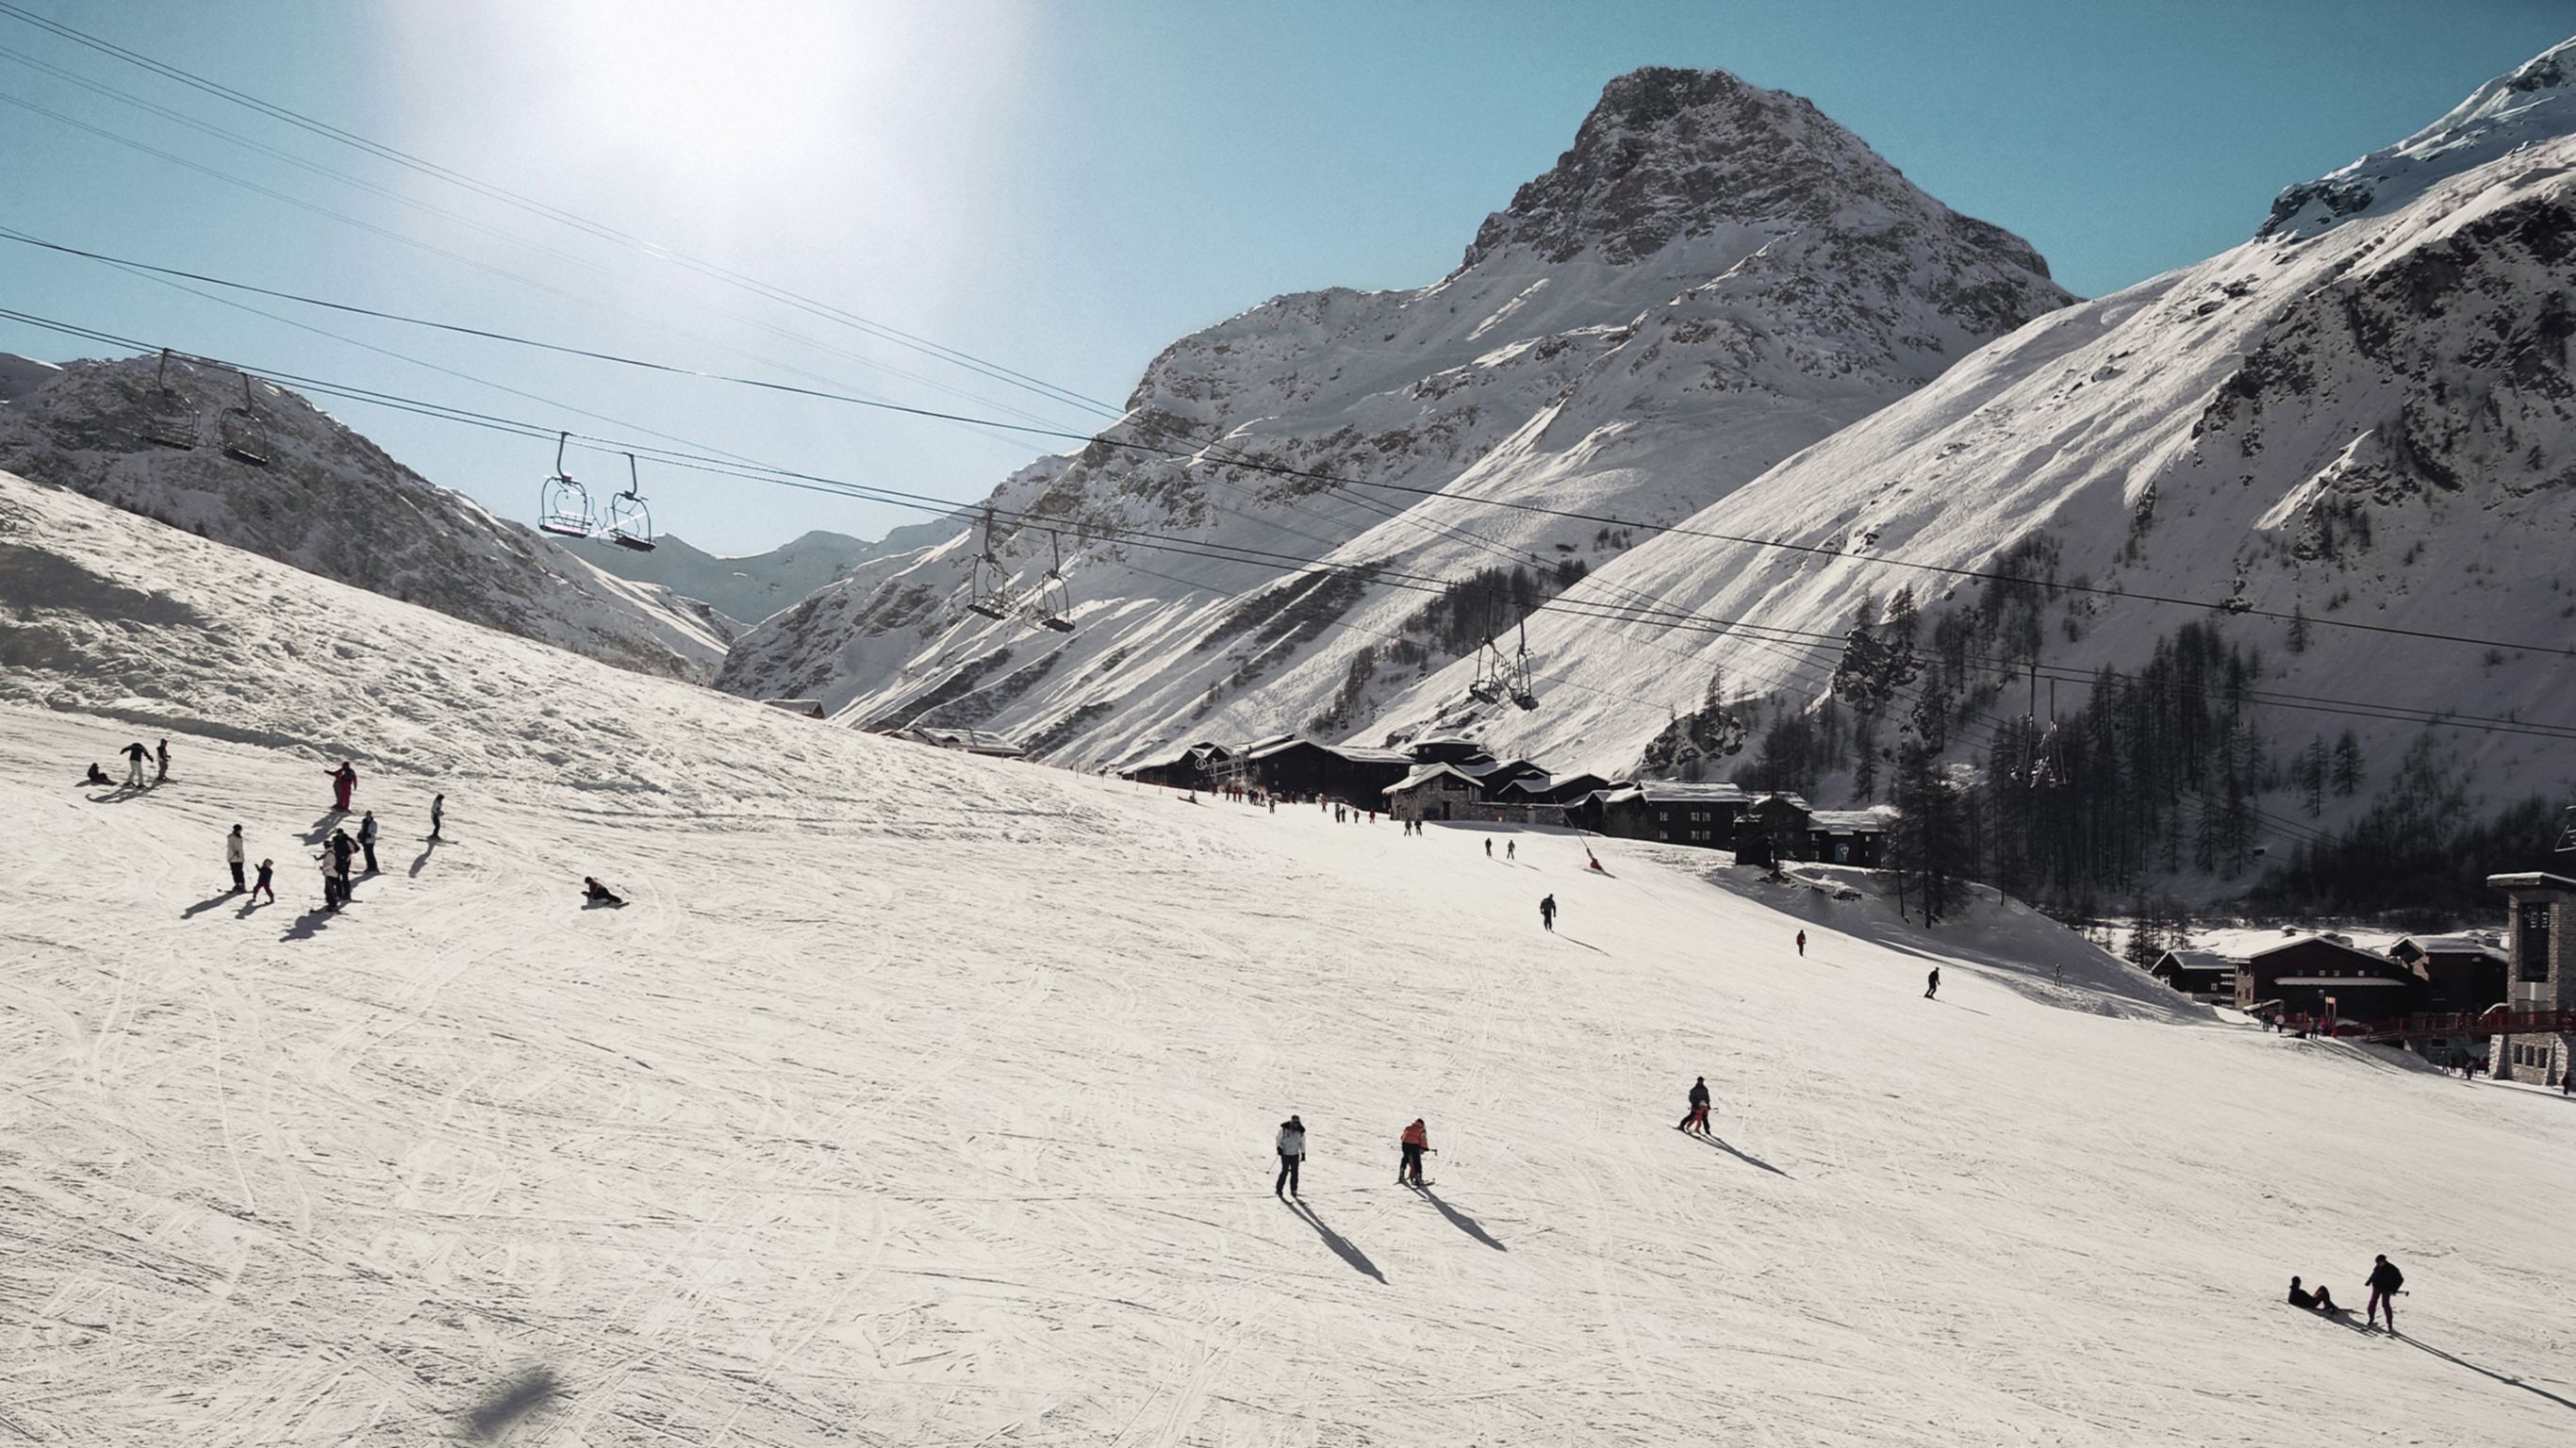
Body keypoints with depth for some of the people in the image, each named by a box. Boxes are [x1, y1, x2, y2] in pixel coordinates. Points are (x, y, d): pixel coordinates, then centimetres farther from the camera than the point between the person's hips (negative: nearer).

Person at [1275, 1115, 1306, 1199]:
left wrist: (1303, 1154, 8)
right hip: (1285, 1154, -3)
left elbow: (1302, 1143, 9)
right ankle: (1279, 1189, 4)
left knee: (1294, 1173, 1)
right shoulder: (1284, 1129, -12)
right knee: (1285, 1172, -7)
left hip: (1295, 1155, 3)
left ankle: (1293, 1190, 14)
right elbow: (1278, 1138, 2)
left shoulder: (1301, 1131, -4)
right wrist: (1279, 1147, -11)